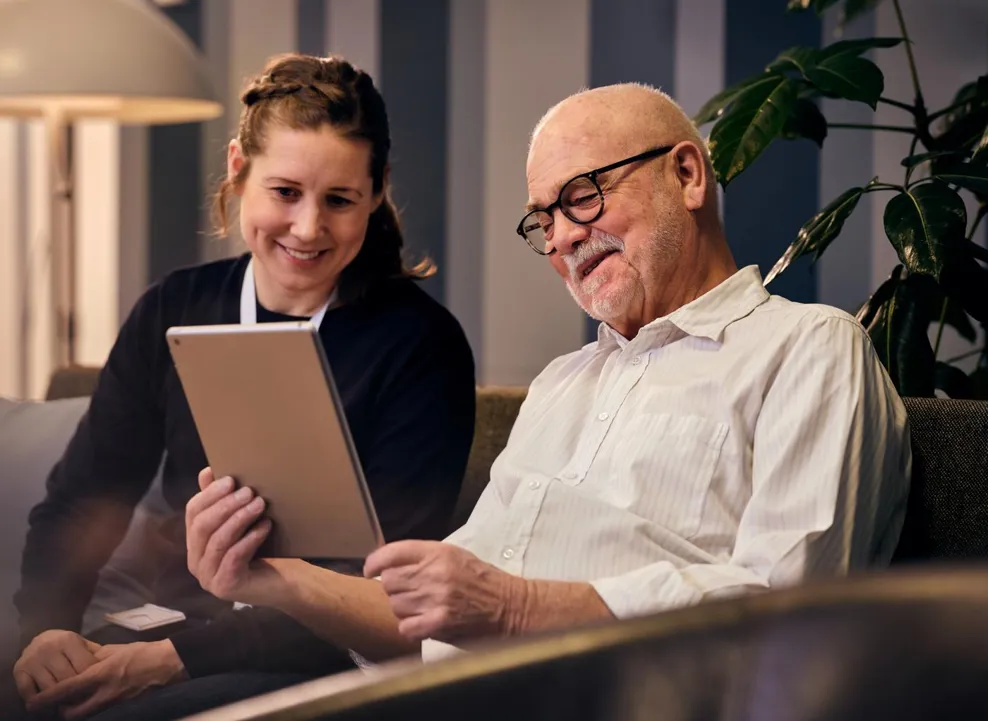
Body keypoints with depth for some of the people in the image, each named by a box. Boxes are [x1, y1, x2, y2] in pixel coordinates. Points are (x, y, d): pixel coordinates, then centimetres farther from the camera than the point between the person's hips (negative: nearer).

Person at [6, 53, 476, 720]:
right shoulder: (174, 313, 7)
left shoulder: (421, 344, -7)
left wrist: (172, 658, -20)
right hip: (174, 629, 5)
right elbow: (78, 503, 9)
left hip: (333, 661, -4)